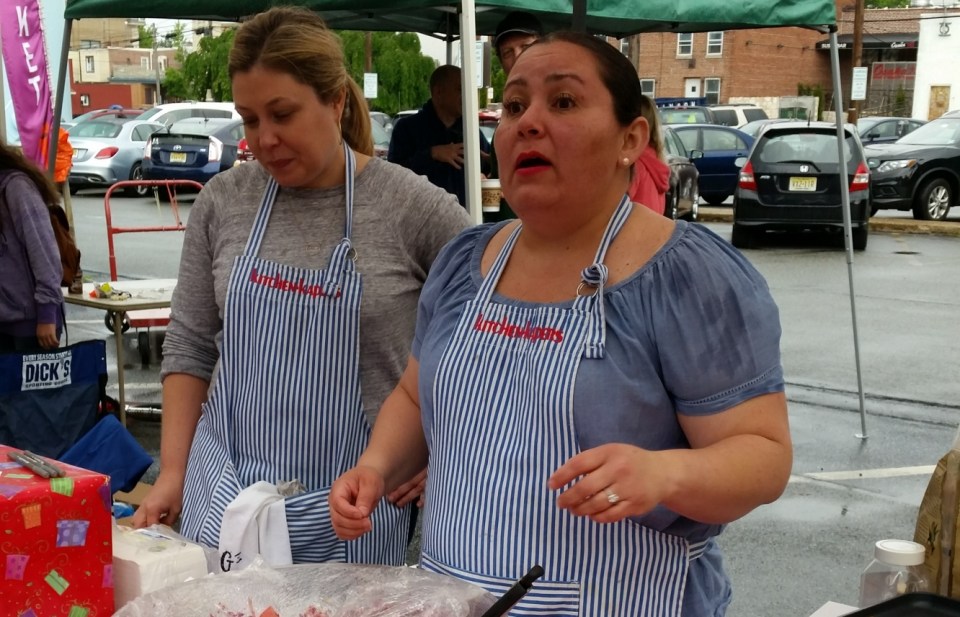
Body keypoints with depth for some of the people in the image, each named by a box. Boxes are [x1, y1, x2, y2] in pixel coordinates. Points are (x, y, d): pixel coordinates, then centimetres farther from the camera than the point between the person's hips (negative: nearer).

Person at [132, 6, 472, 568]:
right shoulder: (222, 201, 0)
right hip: (225, 494, 3)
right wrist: (173, 472, 2)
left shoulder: (412, 206, -10)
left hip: (349, 507, -3)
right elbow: (190, 347, 7)